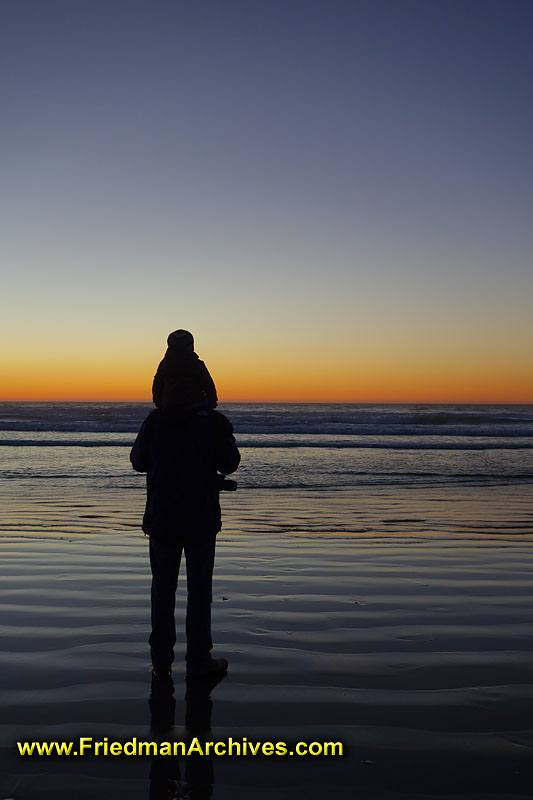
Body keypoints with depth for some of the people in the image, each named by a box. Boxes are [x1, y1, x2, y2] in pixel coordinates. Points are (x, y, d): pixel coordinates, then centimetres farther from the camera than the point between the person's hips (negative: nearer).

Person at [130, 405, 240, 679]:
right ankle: (198, 662, 13)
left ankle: (161, 661, 18)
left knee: (162, 590, 12)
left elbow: (138, 462, 4)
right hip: (202, 520, -1)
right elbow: (230, 464, -1)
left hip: (161, 519, 2)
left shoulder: (155, 421, -6)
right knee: (199, 590, 7)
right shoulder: (215, 422, -10)